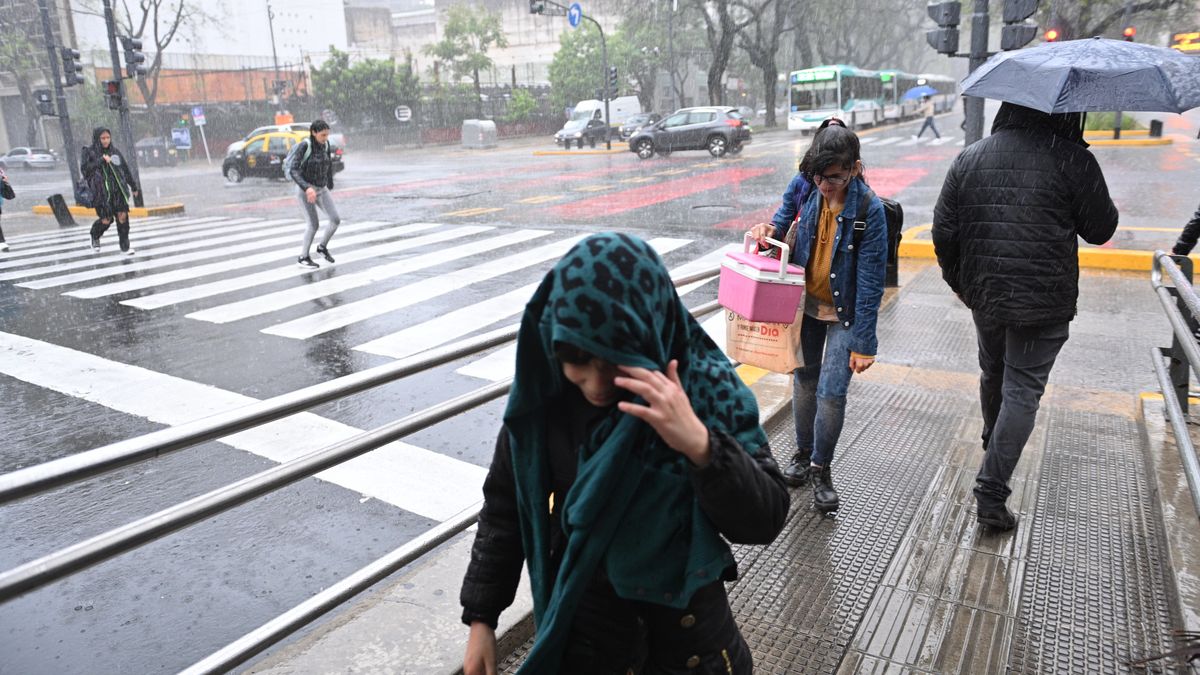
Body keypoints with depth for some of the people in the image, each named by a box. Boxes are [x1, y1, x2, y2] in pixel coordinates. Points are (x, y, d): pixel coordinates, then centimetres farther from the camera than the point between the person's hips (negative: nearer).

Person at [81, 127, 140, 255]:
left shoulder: (114, 151, 9)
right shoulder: (88, 152, 0)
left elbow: (126, 169, 15)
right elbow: (84, 170, -11)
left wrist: (134, 186, 16)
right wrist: (100, 161, -18)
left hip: (117, 189, 3)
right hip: (101, 191, -3)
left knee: (122, 215, -10)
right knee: (106, 220, -3)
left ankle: (125, 246, -1)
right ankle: (95, 237, 30)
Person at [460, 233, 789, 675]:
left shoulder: (707, 387, -21)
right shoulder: (542, 391, -17)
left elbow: (764, 520, -21)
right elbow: (506, 504, -4)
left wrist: (700, 445, -38)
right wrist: (481, 615, 2)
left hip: (687, 617, 0)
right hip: (580, 615, 1)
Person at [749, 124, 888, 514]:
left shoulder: (869, 210, -21)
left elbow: (870, 281, -19)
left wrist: (863, 342, -18)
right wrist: (769, 230, -10)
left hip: (844, 313, -4)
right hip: (806, 304, 5)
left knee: (831, 393, -4)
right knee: (804, 381, 15)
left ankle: (820, 468, 18)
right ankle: (803, 453, 36)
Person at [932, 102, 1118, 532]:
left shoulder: (969, 159, 2)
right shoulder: (1072, 160, -10)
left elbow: (943, 232, 2)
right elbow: (1099, 230, -3)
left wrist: (958, 281, 15)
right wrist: (1108, 206, 18)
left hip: (984, 294, 5)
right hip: (1045, 302, -4)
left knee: (992, 374, 25)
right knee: (1022, 390, 0)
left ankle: (993, 445, 48)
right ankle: (992, 493, -1)